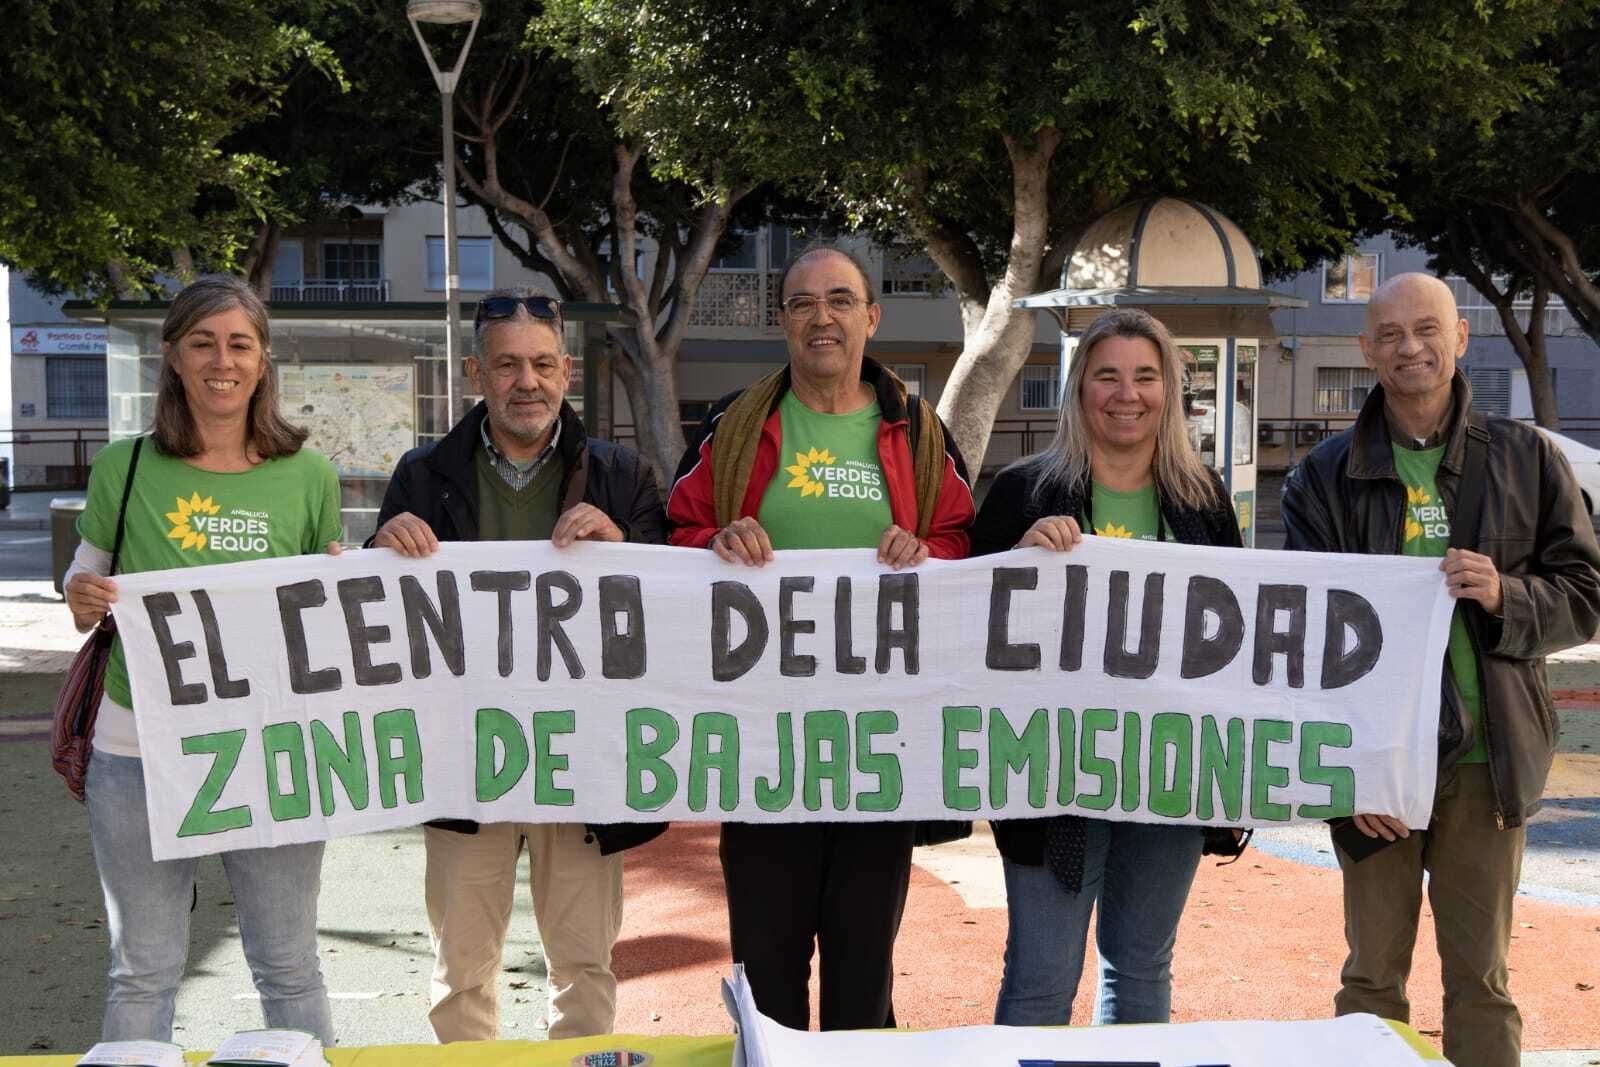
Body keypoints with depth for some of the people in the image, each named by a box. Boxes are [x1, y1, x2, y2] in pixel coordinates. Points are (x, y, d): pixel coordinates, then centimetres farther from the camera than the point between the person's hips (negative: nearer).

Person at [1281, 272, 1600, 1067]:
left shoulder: (1526, 459, 5)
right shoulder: (1325, 475, 3)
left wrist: (1506, 598, -16)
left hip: (1488, 759, 0)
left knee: (1481, 977, 7)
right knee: (1373, 973, 8)